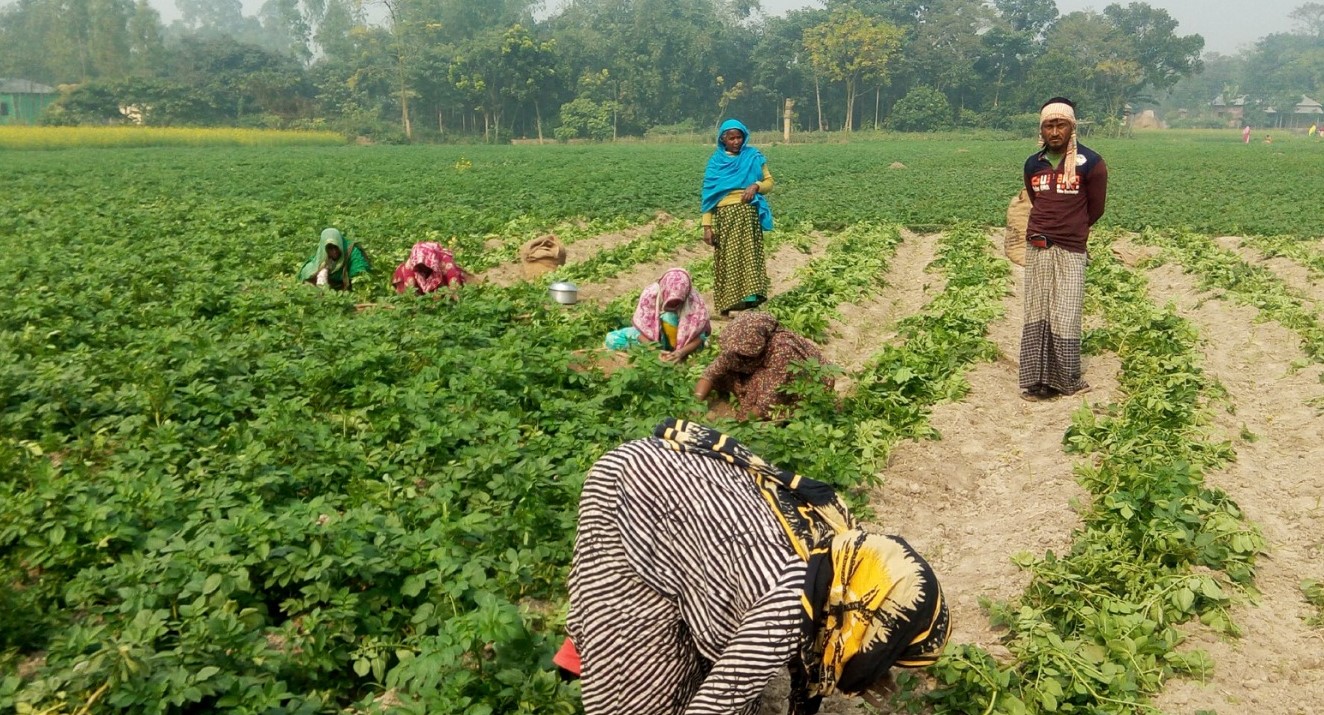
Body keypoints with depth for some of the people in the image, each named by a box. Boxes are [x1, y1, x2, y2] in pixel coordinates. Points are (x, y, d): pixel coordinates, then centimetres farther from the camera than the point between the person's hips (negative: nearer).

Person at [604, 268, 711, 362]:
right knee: (612, 339, -21)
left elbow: (698, 337, -22)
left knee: (669, 316, -35)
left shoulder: (694, 301, -29)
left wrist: (681, 352, -40)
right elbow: (641, 330, -21)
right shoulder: (650, 294, -28)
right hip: (652, 336, 3)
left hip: (682, 340, -2)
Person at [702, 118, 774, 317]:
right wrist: (707, 225, -2)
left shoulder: (753, 157, 11)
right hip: (724, 215, 0)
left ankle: (751, 295, -21)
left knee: (748, 255, -13)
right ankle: (725, 307, 1)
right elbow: (708, 194, 6)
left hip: (748, 214, 0)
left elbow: (769, 183, 13)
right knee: (726, 259, -2)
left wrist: (756, 186, -10)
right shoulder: (716, 161, 9)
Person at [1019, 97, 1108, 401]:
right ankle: (1038, 379, 11)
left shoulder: (1091, 163, -5)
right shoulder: (1033, 164, 8)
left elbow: (1095, 209, 6)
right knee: (1036, 314, 5)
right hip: (1036, 248, 4)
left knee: (1064, 317, -3)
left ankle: (1065, 380, 9)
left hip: (1070, 251, -4)